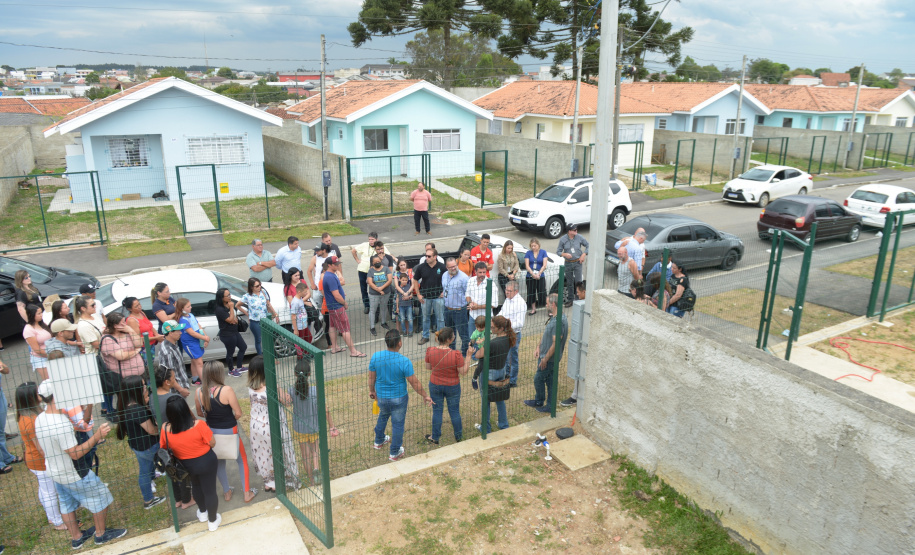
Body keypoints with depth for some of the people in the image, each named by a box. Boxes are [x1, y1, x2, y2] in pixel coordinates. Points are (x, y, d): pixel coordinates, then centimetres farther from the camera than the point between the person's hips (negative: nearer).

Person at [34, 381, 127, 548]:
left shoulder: (39, 419, -6)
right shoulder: (62, 424, -34)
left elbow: (42, 447, 9)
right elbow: (75, 454, -29)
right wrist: (96, 436, -29)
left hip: (54, 471, 8)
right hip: (74, 475, -8)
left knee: (67, 505, 22)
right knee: (100, 499, 11)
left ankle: (76, 537, 39)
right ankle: (101, 534, 26)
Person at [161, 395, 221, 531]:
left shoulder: (166, 429, -22)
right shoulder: (198, 425, -31)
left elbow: (163, 447, -4)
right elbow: (212, 443, -17)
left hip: (185, 465, 4)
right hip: (205, 462, -4)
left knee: (196, 486, 32)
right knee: (209, 491, 16)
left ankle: (203, 513, 53)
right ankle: (213, 520, 34)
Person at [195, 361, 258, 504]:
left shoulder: (199, 392, -11)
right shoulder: (226, 390, -25)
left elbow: (200, 413, 4)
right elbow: (238, 413, -20)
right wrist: (229, 419, 1)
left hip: (212, 431, 4)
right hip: (229, 431, -4)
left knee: (219, 462, 23)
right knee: (242, 460, 16)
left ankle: (227, 492, 39)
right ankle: (247, 493, 24)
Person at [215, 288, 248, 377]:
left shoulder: (230, 304, 3)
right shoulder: (220, 309, -23)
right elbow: (230, 320, -24)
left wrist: (235, 319, -10)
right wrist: (231, 308, -24)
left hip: (235, 331, 9)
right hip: (227, 334, -9)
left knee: (243, 347, 17)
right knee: (230, 352, 7)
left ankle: (239, 367, 32)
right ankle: (231, 370, 27)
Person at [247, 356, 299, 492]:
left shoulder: (251, 388, -12)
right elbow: (288, 401, -21)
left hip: (256, 426, 6)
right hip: (271, 427, -6)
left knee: (262, 454, 24)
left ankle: (268, 481, 40)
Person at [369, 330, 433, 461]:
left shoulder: (376, 357, -15)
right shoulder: (404, 361, -25)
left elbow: (371, 377, -2)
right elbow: (414, 382, -17)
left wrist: (372, 391, 17)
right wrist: (425, 396, -3)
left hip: (381, 396, 4)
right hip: (398, 398, -4)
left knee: (383, 417, 30)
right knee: (398, 424, 14)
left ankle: (379, 441, 51)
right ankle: (394, 453, 28)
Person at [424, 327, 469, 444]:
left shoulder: (430, 351, -19)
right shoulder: (456, 355, -28)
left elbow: (428, 367, -3)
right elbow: (463, 372, -17)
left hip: (435, 385, 2)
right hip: (452, 386, -2)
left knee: (437, 411, 18)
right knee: (454, 411, 18)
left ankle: (435, 438, 33)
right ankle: (458, 436, 38)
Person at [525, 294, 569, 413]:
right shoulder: (552, 318, 5)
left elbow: (555, 343, -26)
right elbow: (545, 334, 18)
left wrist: (545, 359, -20)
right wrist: (539, 347, 9)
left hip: (550, 358, -9)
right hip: (546, 355, 9)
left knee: (538, 379, 6)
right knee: (550, 380, 17)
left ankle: (539, 401, 25)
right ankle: (550, 405, 28)